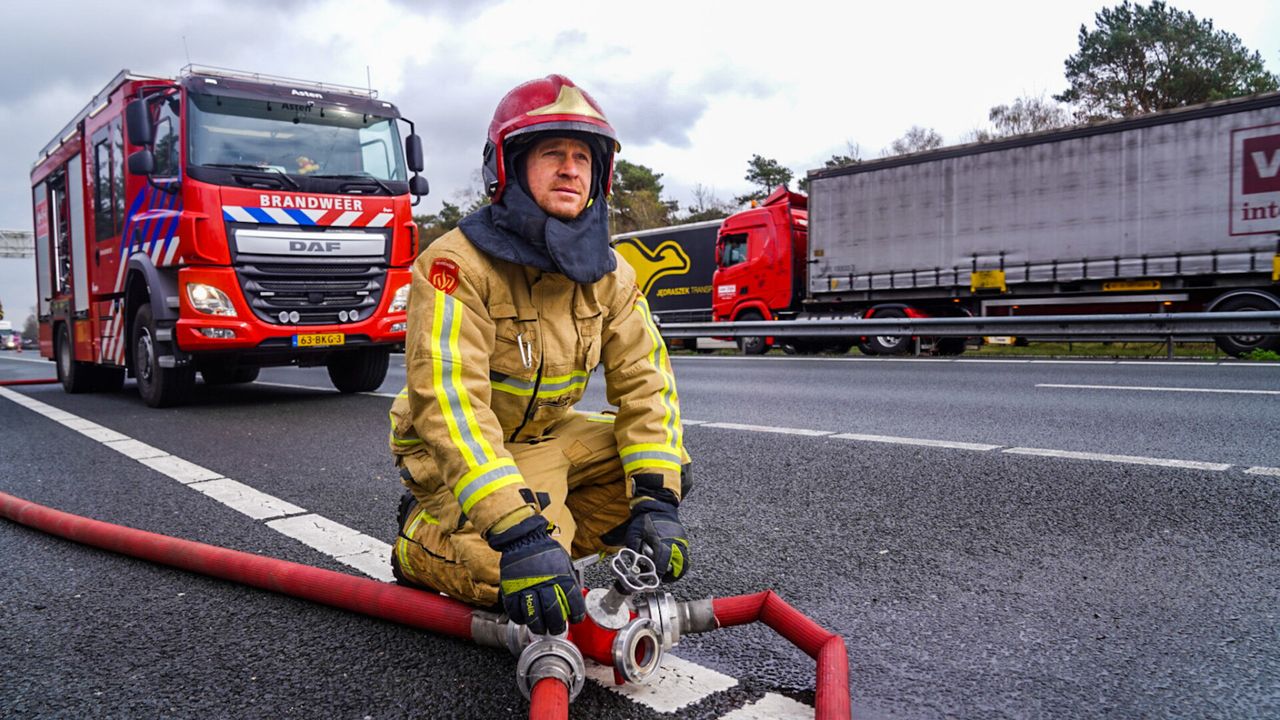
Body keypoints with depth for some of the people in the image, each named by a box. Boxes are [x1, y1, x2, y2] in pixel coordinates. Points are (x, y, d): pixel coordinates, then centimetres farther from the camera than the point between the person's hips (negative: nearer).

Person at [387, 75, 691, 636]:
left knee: (666, 465, -8)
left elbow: (644, 383, -9)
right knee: (510, 569, -27)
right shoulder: (457, 263, -24)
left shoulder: (608, 274, -5)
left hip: (546, 439, 6)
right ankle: (424, 542, 5)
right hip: (454, 453, -6)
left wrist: (657, 501, -22)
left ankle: (549, 544, 1)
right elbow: (448, 402, -34)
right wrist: (519, 533, -42)